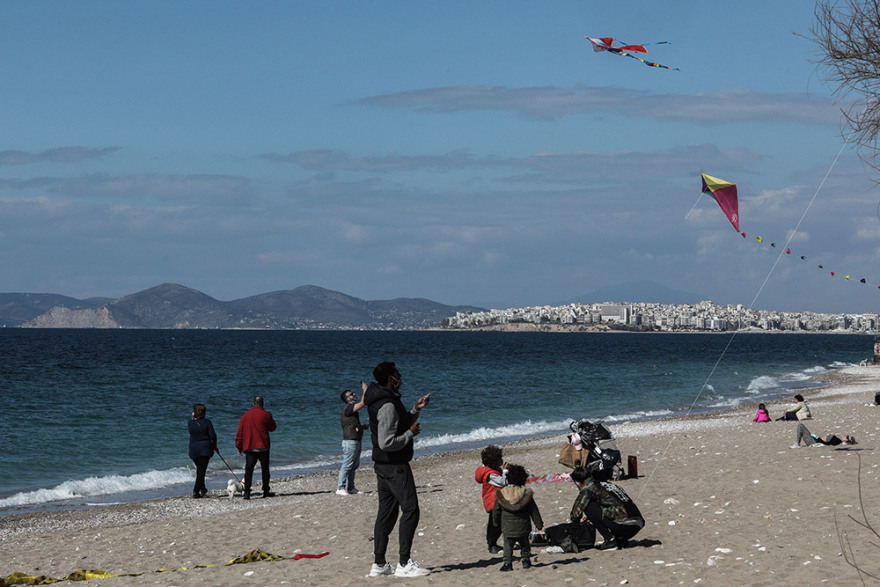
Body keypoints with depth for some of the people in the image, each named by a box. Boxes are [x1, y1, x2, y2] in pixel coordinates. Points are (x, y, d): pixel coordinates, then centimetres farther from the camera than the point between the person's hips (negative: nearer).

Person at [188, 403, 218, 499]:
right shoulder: (207, 422, -9)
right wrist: (214, 446, 7)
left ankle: (202, 488, 29)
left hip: (193, 450, 3)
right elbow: (213, 436, -9)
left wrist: (193, 417, 11)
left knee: (199, 469, 21)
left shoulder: (190, 422, -4)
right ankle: (196, 491, -8)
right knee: (201, 470, -1)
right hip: (205, 449, -3)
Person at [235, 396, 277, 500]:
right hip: (262, 447, -2)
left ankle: (247, 492, -11)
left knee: (249, 470, -1)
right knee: (265, 469, 9)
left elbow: (240, 432, 7)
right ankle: (266, 491, 13)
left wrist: (239, 446, 12)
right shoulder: (265, 415, -4)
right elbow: (272, 428, 9)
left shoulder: (245, 415, 6)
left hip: (249, 447, 2)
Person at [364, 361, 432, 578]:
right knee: (410, 510, -6)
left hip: (382, 465, 10)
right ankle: (404, 564, -7)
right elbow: (387, 443, -26)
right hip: (395, 466, -10)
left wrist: (415, 411, 14)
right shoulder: (387, 406, -21)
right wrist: (410, 433, -15)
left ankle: (379, 564, 13)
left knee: (386, 512, 12)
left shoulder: (380, 401, 12)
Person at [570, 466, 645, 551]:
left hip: (623, 524, -8)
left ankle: (610, 540, -3)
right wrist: (586, 516, 48)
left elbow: (576, 511, 4)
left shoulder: (588, 489, -1)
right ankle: (621, 539, 13)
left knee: (589, 507, -2)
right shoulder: (605, 483, 23)